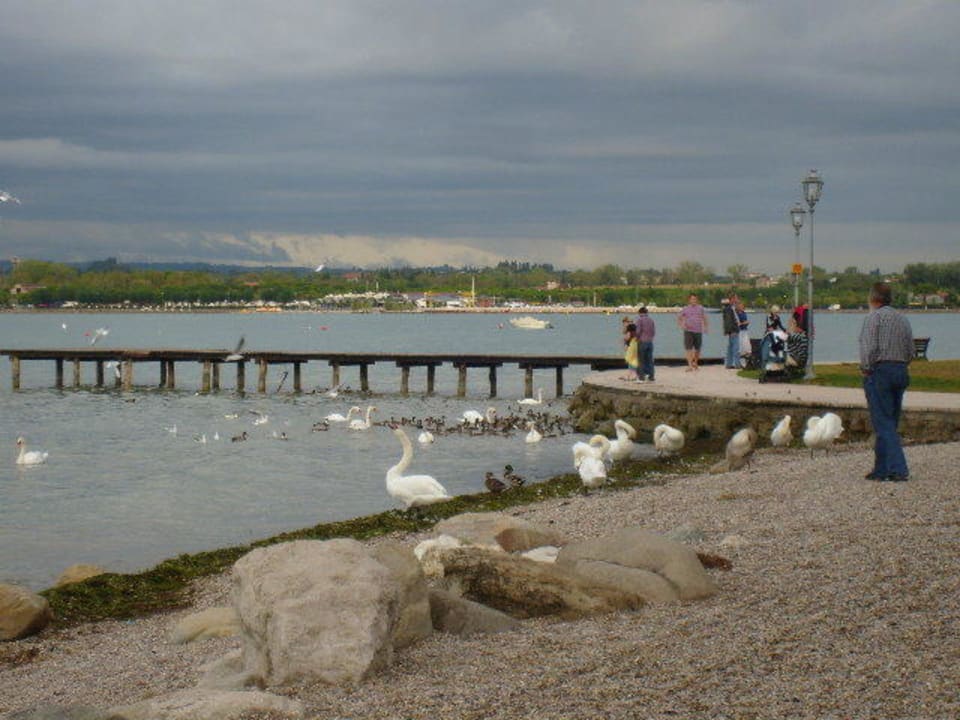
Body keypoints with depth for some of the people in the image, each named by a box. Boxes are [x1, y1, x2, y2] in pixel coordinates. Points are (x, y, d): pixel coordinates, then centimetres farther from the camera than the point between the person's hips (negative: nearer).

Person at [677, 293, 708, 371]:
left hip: (698, 331, 3)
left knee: (697, 349, 10)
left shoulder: (700, 308, 11)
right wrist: (681, 325, -8)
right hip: (688, 331, -3)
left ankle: (695, 363, 31)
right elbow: (678, 317, 8)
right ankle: (690, 365, -16)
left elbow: (704, 317, 25)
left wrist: (706, 327, 17)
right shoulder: (685, 308, 3)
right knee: (689, 349, -11)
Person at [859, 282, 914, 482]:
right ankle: (882, 469, 16)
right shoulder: (903, 320, 14)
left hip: (879, 372, -7)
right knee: (891, 423, 12)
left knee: (883, 424, -7)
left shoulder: (874, 317, -7)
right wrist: (900, 367, 17)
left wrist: (866, 369, -5)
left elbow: (869, 347, -15)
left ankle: (898, 469, -15)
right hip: (901, 372, 7)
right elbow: (910, 352, 12)